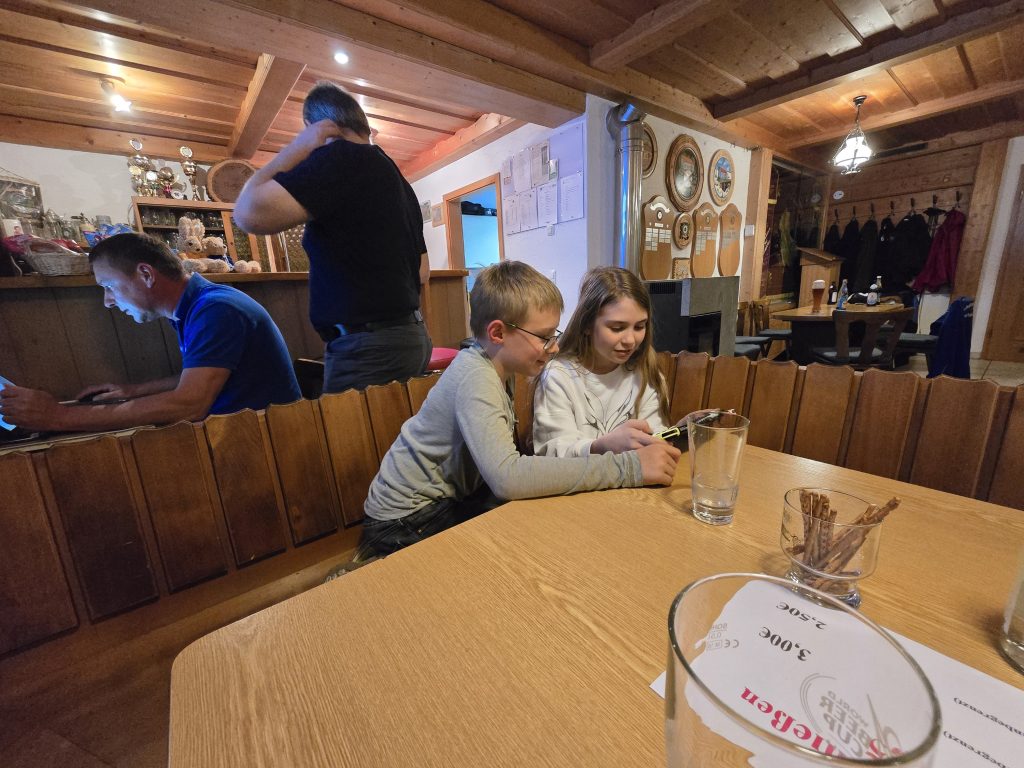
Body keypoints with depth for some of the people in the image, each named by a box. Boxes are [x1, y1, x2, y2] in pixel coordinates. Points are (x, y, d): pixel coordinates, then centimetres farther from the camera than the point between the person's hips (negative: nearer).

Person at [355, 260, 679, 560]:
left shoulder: (490, 365, -1)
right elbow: (506, 477, -41)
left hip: (445, 498, 8)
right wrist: (628, 467, -37)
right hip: (406, 523, -8)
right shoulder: (475, 378, -28)